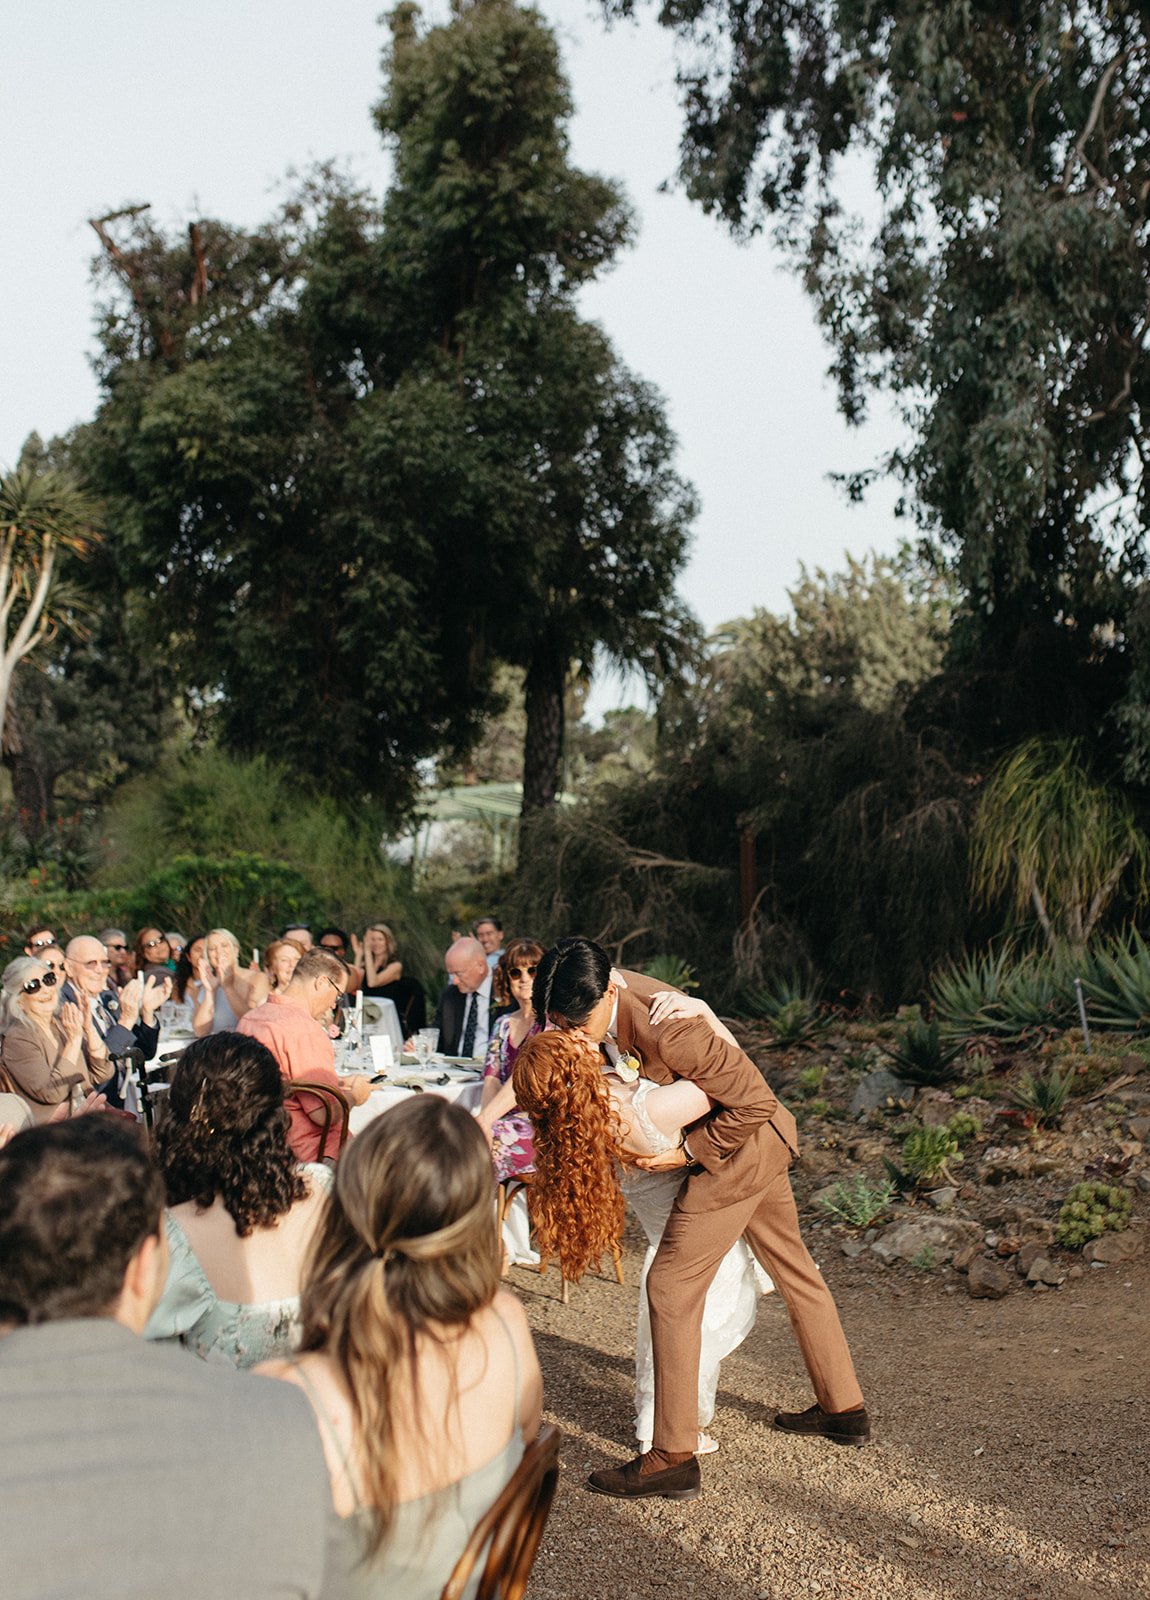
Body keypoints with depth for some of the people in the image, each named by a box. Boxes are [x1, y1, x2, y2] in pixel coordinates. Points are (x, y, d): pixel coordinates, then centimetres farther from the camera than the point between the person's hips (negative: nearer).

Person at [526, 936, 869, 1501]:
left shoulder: (665, 1030, -34)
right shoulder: (593, 1000, -9)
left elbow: (755, 1102, -27)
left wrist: (687, 1151, -19)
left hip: (738, 1147, -10)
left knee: (672, 1286, -5)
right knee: (793, 1269, 20)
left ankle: (672, 1457, 3)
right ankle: (843, 1408, 37)